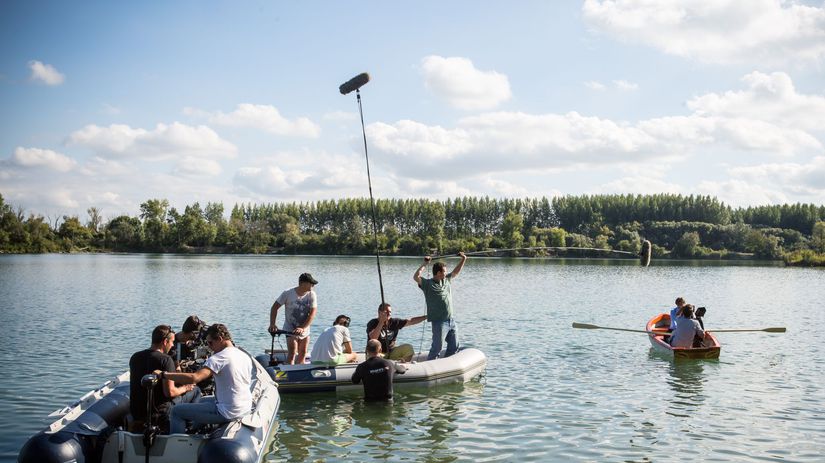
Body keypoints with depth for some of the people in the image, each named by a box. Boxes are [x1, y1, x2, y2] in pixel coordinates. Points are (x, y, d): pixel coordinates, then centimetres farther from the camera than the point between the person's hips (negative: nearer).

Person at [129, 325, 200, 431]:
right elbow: (170, 392, -21)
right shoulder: (165, 360, -16)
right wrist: (185, 388, 1)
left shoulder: (135, 357, 5)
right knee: (195, 391, 10)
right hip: (158, 414, -7)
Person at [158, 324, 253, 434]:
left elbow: (194, 378, -30)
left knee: (176, 411, 4)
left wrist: (163, 374, -24)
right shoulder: (245, 356, 5)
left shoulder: (219, 358, -19)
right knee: (203, 401, 35)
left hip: (227, 412, -9)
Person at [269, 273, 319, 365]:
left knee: (303, 354, 13)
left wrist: (302, 328, -28)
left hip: (304, 330, 4)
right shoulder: (288, 293, -15)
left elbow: (312, 313, -16)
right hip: (290, 329, -4)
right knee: (292, 353, -15)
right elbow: (275, 307, -8)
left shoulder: (312, 295, -10)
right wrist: (272, 324, -19)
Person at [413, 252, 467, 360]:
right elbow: (416, 277, -22)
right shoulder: (428, 284, -9)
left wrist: (463, 260, 23)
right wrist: (425, 264, -21)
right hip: (439, 321, -8)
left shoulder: (447, 280, 13)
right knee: (437, 347, -8)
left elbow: (456, 272, 28)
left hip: (451, 320, 8)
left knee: (454, 346, 14)